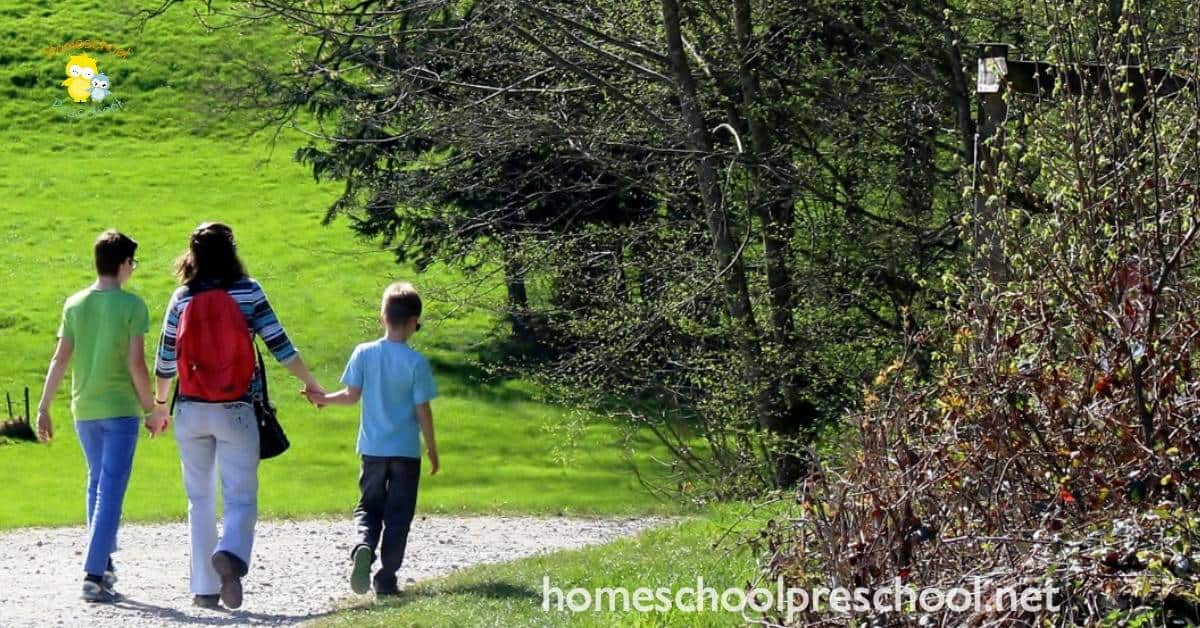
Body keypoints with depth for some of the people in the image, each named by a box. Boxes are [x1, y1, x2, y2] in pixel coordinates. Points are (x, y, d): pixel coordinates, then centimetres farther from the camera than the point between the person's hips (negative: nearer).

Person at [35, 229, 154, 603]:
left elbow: (60, 360, 2)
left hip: (84, 410, 5)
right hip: (121, 408, -5)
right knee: (111, 492, -5)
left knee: (97, 484, 21)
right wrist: (150, 408, -3)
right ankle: (94, 576, -12)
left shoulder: (75, 305, 3)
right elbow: (136, 363, -13)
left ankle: (103, 563, 27)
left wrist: (44, 409, 7)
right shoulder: (131, 305, -10)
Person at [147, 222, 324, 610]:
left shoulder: (182, 299, 1)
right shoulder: (247, 291, -4)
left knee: (200, 501, 12)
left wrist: (160, 406, 21)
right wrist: (311, 385, 9)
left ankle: (204, 588, 10)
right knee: (241, 498, 2)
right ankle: (230, 554, -28)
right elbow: (278, 344, -4)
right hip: (235, 413, -2)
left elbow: (165, 359, 6)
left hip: (191, 412, 2)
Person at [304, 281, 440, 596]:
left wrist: (324, 399, 17)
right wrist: (432, 449, 2)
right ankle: (387, 578, 6)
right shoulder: (417, 362, -12)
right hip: (406, 451, -2)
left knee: (369, 507, 13)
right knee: (398, 515, 7)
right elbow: (422, 410, -9)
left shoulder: (364, 353, -5)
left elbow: (351, 396, -2)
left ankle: (363, 546, -17)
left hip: (373, 449, 2)